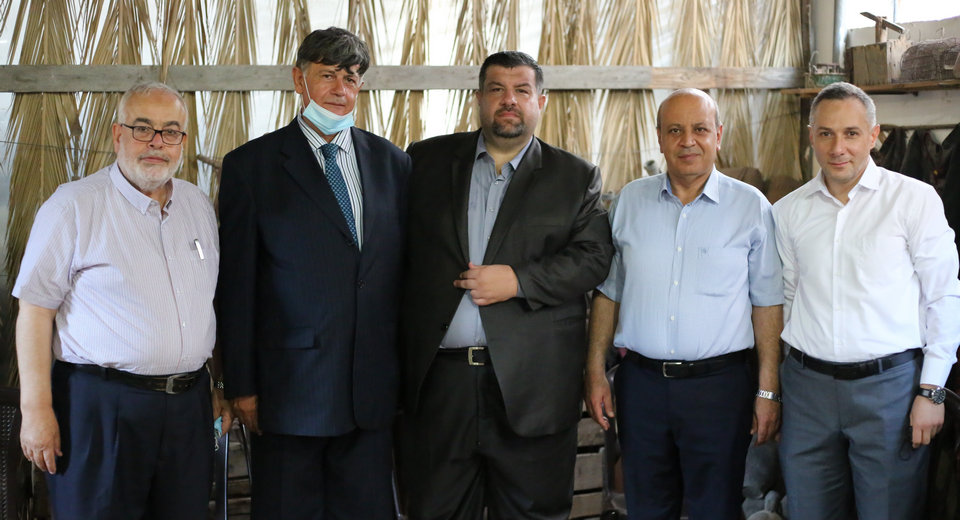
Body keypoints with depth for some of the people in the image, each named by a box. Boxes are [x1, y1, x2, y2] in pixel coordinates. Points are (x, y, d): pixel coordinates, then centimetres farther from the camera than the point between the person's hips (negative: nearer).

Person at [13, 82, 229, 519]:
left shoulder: (199, 206, 12)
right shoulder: (73, 205, -6)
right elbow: (35, 310, -8)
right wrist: (36, 409, -12)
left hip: (189, 406, 5)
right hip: (101, 406, -5)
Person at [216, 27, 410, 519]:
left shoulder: (391, 162, 8)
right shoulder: (250, 165, -2)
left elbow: (405, 269, 10)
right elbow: (237, 285, -3)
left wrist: (408, 369, 7)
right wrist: (242, 386, -5)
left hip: (372, 387, 3)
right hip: (290, 385, -3)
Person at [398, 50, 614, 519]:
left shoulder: (575, 177, 7)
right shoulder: (428, 161, 10)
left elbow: (593, 257, -2)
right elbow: (399, 249, 7)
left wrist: (518, 281, -14)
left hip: (530, 387, -1)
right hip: (437, 379, 1)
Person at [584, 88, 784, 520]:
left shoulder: (751, 206, -2)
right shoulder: (629, 201, 5)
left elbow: (767, 303, 0)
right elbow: (608, 292, 10)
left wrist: (768, 390, -4)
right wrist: (595, 371, 5)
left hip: (720, 385, -2)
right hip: (641, 382, 3)